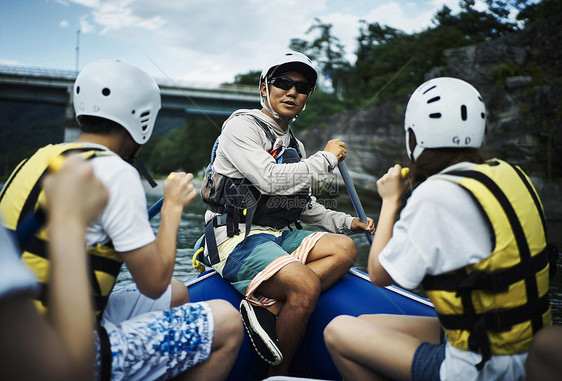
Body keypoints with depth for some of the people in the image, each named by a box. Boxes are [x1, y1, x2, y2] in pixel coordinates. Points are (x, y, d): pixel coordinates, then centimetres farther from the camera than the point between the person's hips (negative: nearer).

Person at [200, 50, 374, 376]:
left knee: (345, 248, -11)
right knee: (307, 285, -28)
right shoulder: (242, 126, -4)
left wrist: (347, 222, 10)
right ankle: (279, 374, -7)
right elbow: (271, 180, -20)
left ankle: (267, 306, -22)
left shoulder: (295, 146, 20)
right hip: (236, 240, -8)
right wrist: (327, 158, -8)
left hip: (277, 236, 8)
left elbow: (304, 206, 24)